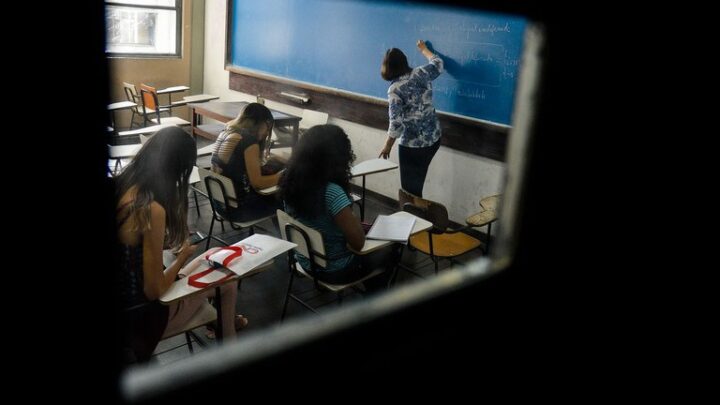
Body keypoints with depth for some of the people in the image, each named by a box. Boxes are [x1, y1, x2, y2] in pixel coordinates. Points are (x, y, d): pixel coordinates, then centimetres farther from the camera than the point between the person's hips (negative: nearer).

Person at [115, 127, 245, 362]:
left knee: (212, 257, 23)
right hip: (139, 314, -7)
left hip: (124, 298, 7)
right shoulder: (152, 209, -31)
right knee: (226, 277, 14)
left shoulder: (120, 186, -7)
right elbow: (154, 290, -24)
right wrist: (183, 256, -8)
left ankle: (221, 320, 44)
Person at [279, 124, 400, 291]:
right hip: (335, 270, -7)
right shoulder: (332, 193, -33)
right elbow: (358, 243, -27)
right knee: (391, 249, 19)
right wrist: (354, 218, -12)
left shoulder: (292, 182, -10)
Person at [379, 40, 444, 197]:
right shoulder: (421, 73, 0)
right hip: (434, 137, 7)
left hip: (412, 144, -6)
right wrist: (424, 49, 40)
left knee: (410, 187, 7)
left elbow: (396, 122, -18)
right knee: (417, 182, 19)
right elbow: (438, 63, 23)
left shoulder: (395, 89, -16)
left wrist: (388, 146, -6)